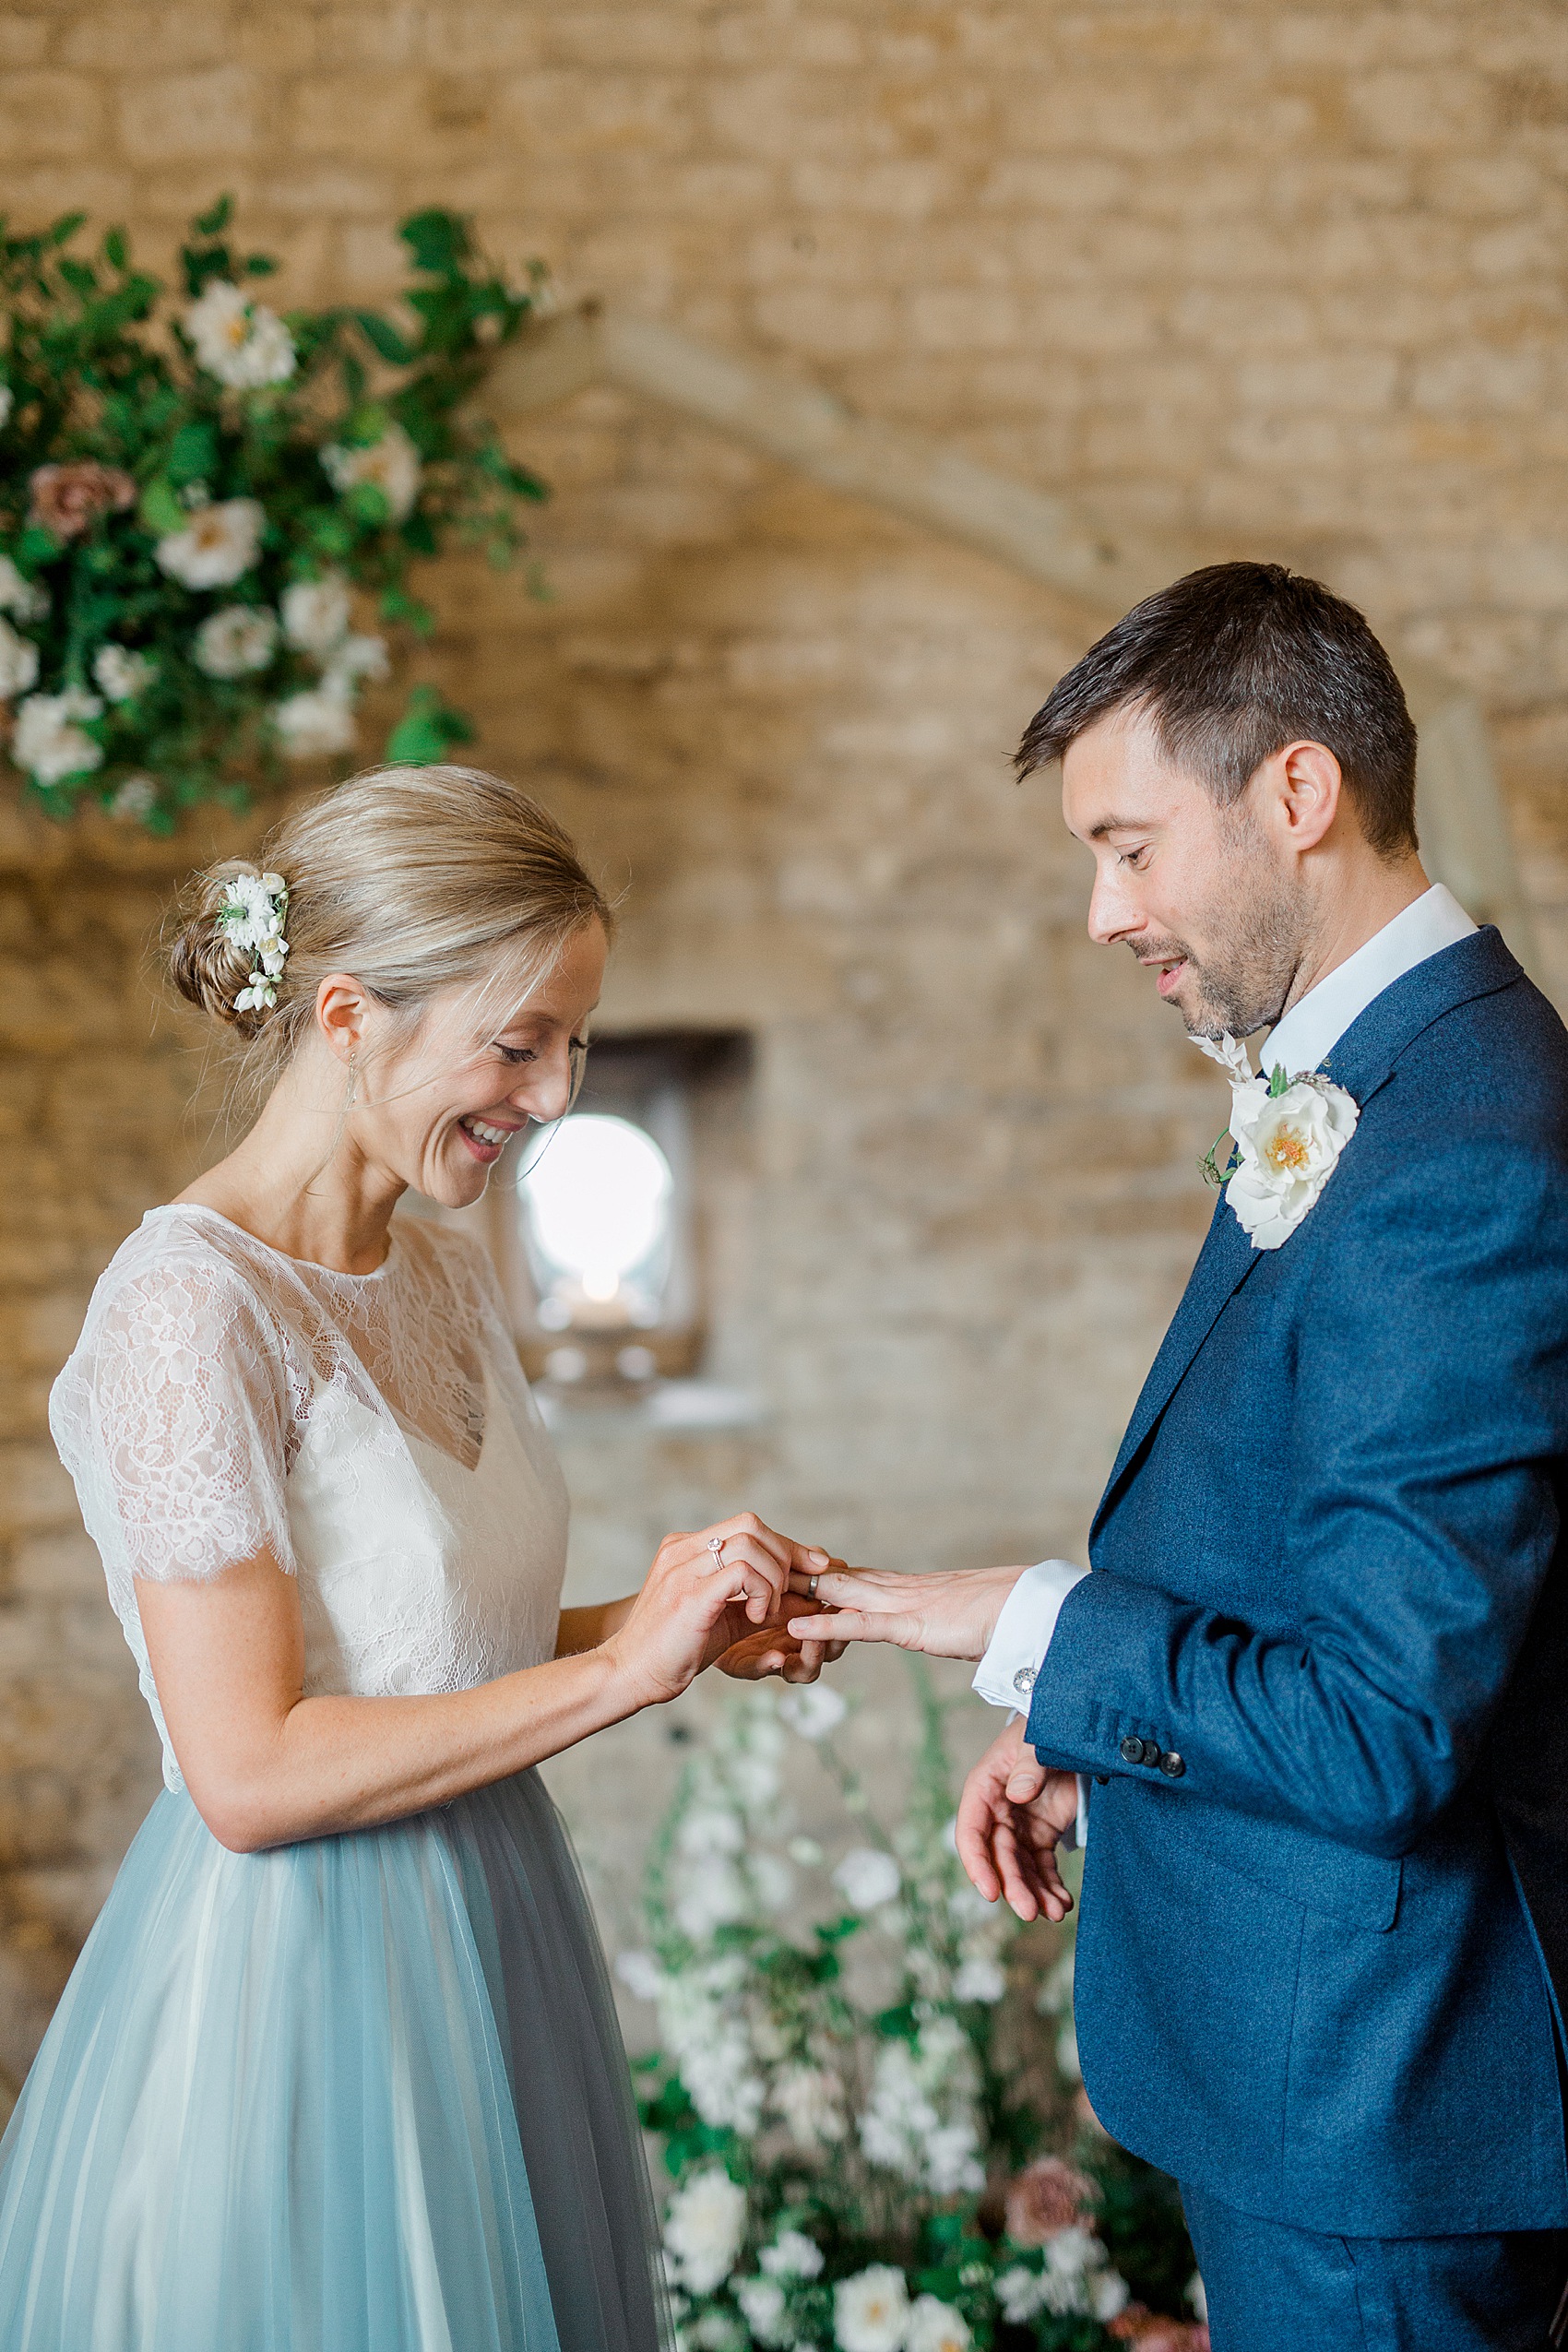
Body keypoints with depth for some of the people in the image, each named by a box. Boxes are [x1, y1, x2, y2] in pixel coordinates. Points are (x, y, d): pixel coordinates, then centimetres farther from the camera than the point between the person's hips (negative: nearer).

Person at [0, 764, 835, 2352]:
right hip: (295, 1996, -8)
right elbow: (251, 1773, -22)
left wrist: (686, 1629, 0)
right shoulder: (192, 1305, -20)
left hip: (480, 1952, 8)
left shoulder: (445, 1277, 6)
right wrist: (622, 1669, -20)